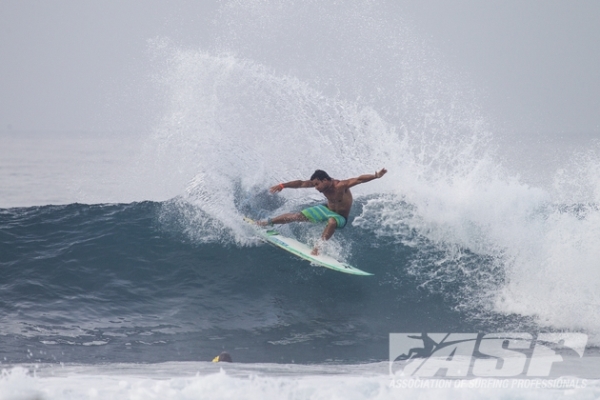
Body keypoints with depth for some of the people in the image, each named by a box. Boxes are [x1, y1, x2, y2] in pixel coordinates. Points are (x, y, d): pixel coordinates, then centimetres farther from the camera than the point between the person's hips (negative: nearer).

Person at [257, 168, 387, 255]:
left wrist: (376, 176, -57)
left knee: (332, 222, -43)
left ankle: (318, 246, -36)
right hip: (326, 210, 6)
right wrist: (282, 186, -11)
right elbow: (300, 183, -8)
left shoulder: (341, 185, -34)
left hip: (339, 217, -6)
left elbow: (359, 179, -43)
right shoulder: (322, 183, -16)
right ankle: (268, 222, 20)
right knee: (298, 216, 3)